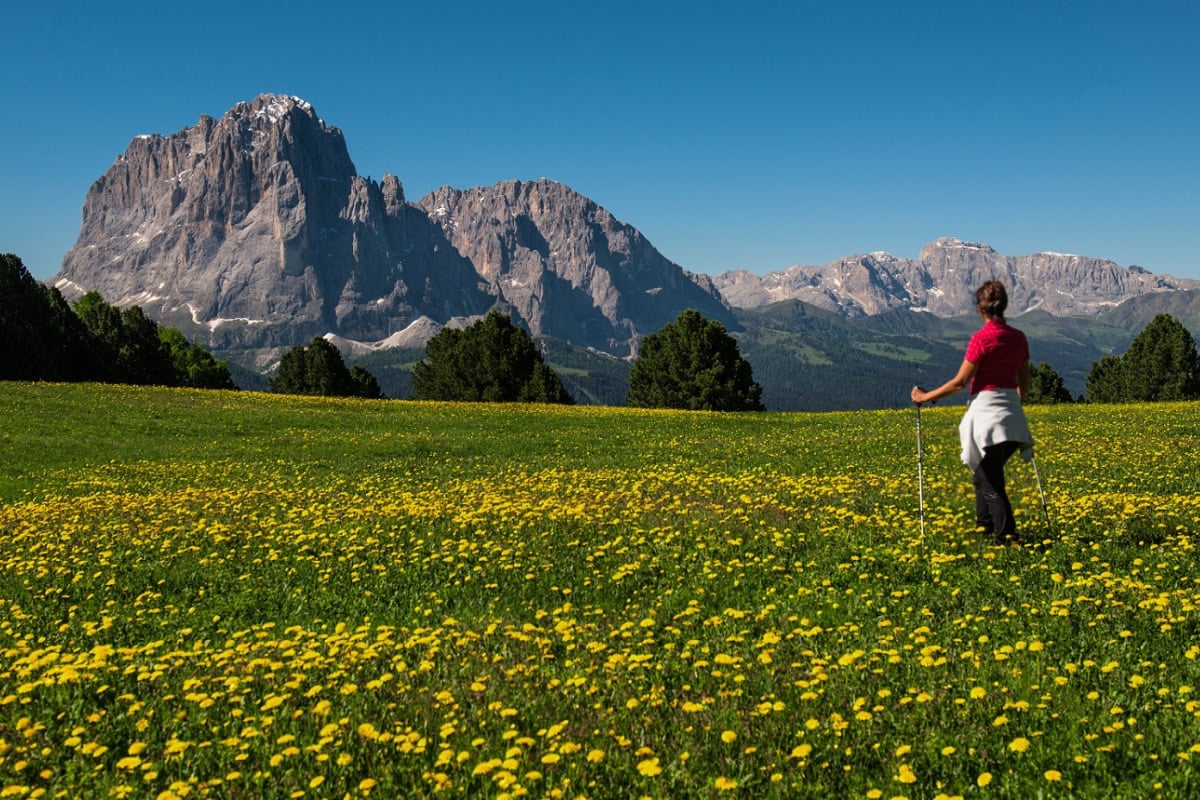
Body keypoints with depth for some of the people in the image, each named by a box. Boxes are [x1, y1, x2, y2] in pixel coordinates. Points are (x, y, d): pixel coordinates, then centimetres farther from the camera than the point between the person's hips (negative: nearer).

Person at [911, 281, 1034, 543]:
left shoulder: (982, 338, -14)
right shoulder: (1018, 338, 6)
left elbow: (960, 382, -13)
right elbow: (1024, 383, 14)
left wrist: (925, 396, -2)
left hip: (986, 413, -7)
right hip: (1012, 420, 7)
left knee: (989, 481, 0)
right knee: (986, 473, 22)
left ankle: (1007, 535, -3)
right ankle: (985, 526, 29)